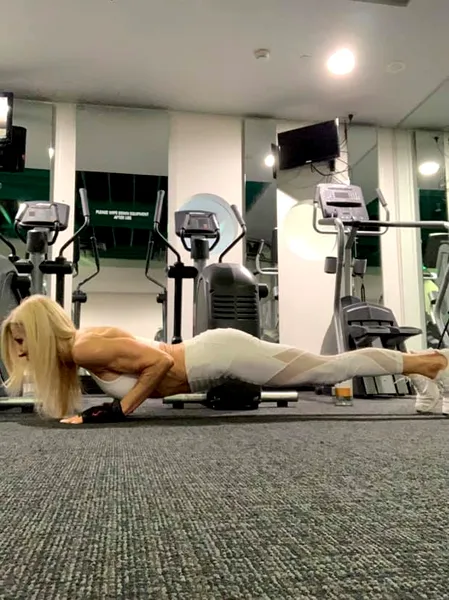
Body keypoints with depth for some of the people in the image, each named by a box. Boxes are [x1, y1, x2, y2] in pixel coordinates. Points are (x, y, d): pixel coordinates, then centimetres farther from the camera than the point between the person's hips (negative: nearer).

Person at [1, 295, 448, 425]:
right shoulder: (74, 350, 9)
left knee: (332, 368, 1)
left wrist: (119, 410, -17)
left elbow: (160, 361, -25)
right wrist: (84, 412, 12)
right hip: (212, 355, 8)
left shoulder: (85, 348, -19)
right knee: (329, 369, 16)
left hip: (221, 357, -8)